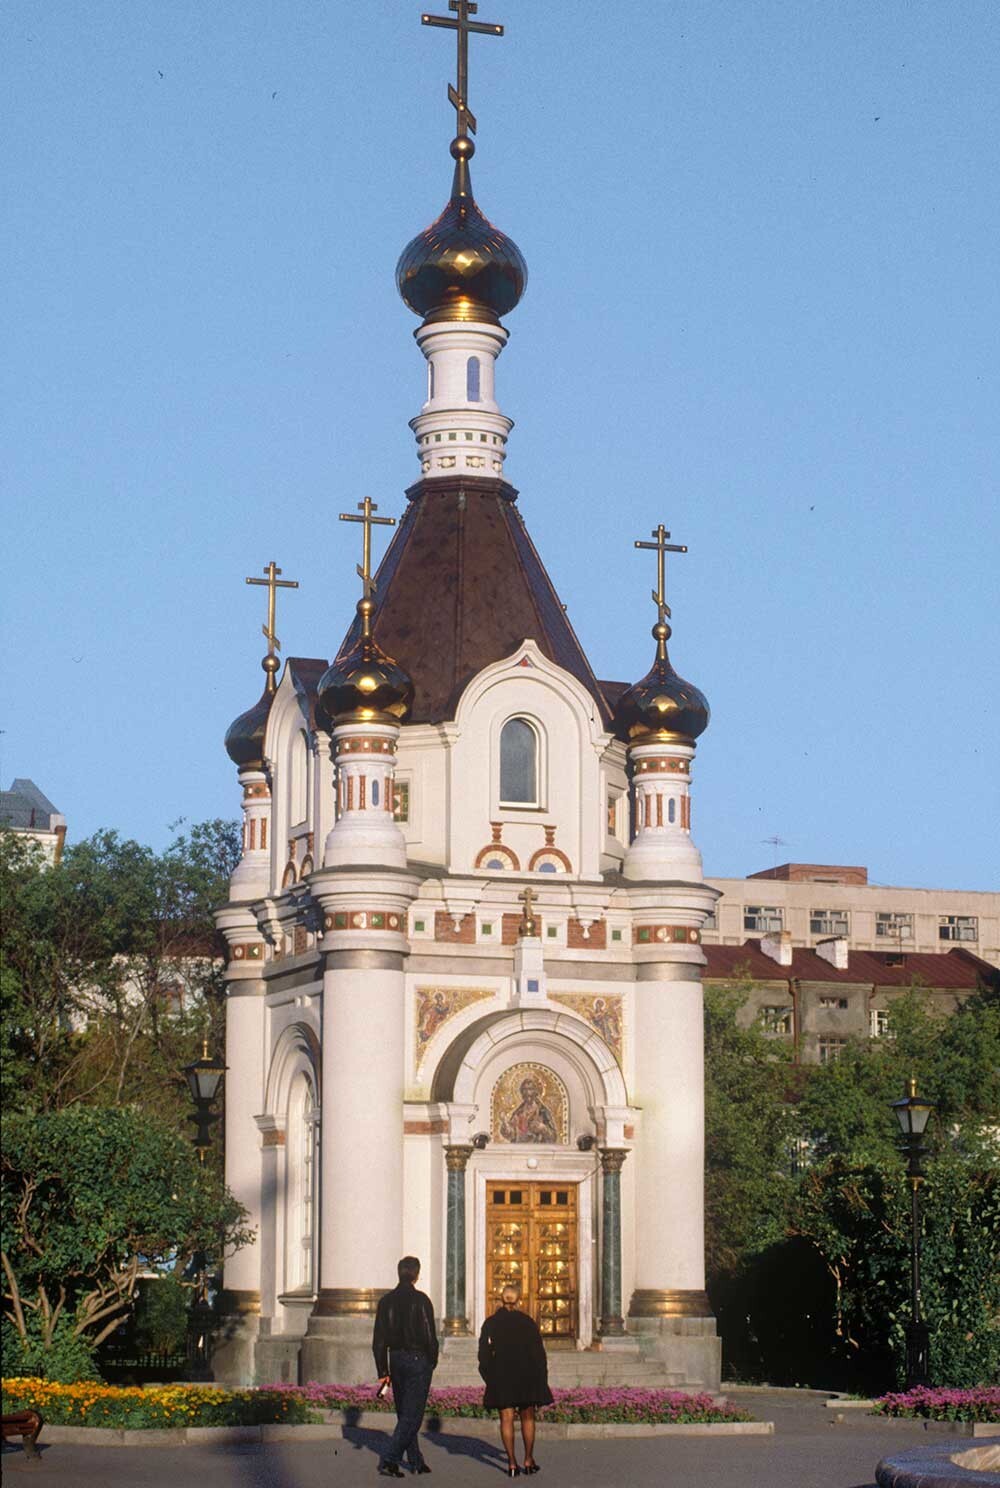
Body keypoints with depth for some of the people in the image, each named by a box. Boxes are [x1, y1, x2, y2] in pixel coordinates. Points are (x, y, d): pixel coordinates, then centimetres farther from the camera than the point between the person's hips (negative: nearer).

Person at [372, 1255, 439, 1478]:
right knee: (412, 1415, -4)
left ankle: (416, 1461, 24)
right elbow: (430, 1335, -13)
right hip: (418, 1360, -6)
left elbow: (379, 1340, 5)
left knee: (404, 1413, 17)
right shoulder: (421, 1301, -12)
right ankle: (389, 1461, -14)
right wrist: (432, 1361, 4)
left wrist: (383, 1371, 8)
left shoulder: (386, 1301, 4)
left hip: (396, 1359, 6)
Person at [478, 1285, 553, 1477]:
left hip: (501, 1376, 0)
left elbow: (484, 1354, 1)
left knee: (507, 1418, 0)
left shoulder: (491, 1324, 0)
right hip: (526, 1374, 0)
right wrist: (541, 1378, 6)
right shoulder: (528, 1322, 0)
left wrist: (489, 1378, 10)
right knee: (527, 1417, 13)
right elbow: (538, 1352, 0)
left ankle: (512, 1463, -5)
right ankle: (529, 1460, 13)